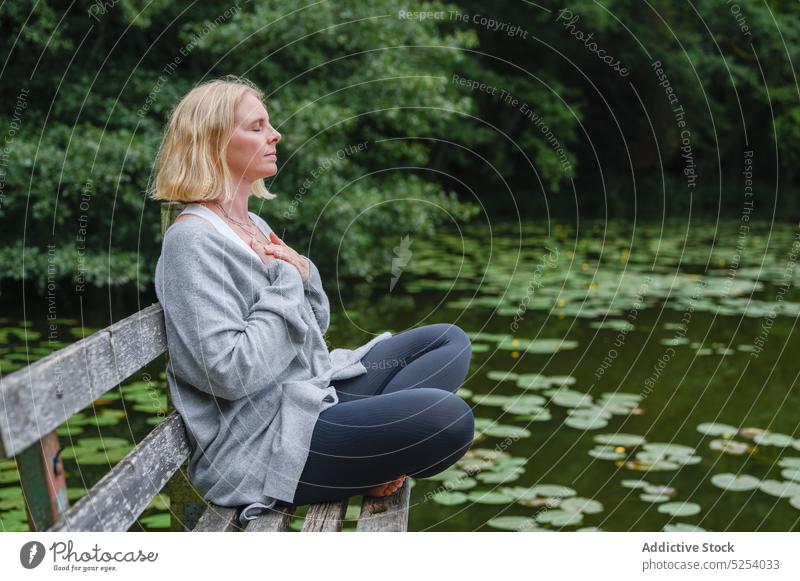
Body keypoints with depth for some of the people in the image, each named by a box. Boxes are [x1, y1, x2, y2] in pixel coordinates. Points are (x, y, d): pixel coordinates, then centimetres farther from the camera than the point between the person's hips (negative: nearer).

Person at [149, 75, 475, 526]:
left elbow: (315, 325, 20)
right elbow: (233, 372, -25)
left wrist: (303, 271, -1)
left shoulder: (255, 225, 13)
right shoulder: (193, 241, -15)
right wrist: (284, 281, -14)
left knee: (450, 341, 12)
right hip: (261, 444, -10)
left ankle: (375, 448, -3)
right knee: (448, 418, -26)